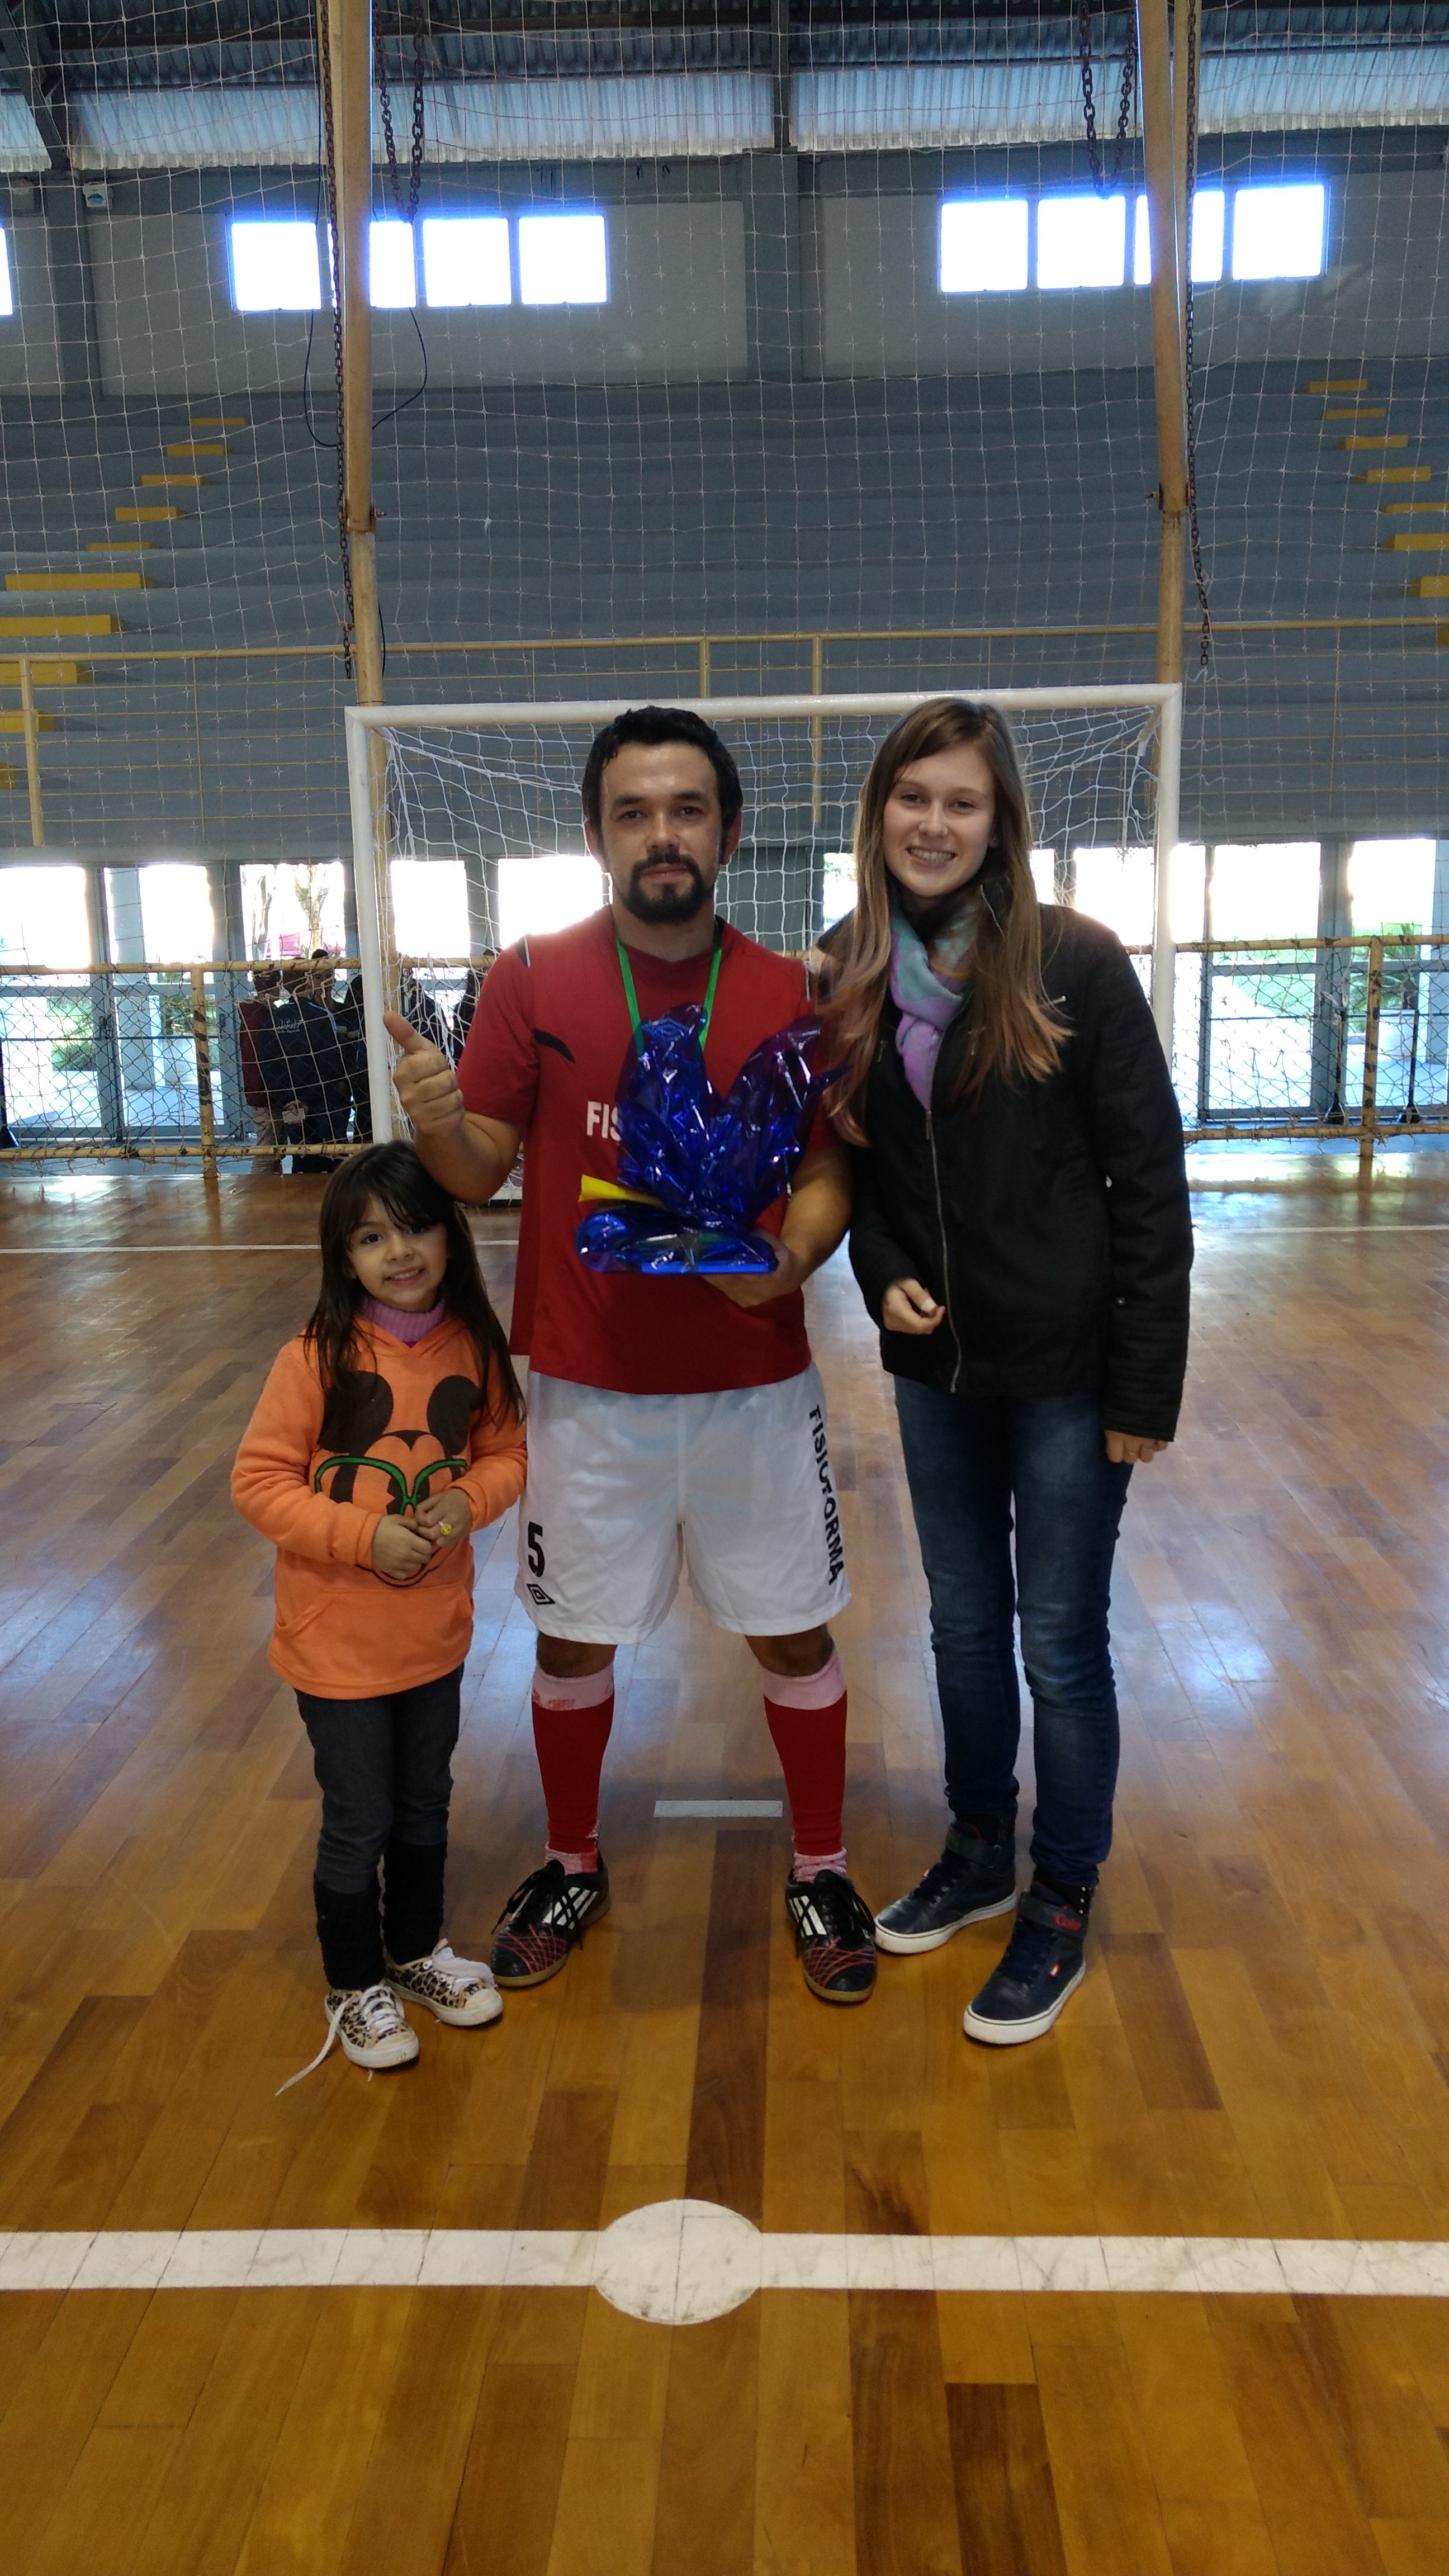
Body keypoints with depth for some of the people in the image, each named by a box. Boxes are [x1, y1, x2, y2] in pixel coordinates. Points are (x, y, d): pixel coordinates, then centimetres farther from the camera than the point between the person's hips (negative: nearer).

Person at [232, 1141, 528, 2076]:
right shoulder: (317, 1359, -18)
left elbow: (507, 1453, 4)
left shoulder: (474, 1350, -6)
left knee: (426, 1806, 22)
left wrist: (466, 1502, -16)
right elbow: (259, 1481, -15)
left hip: (437, 1631, 4)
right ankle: (356, 1985, 35)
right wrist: (365, 1535, -23)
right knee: (358, 1823, 11)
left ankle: (419, 1951, 46)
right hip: (338, 1641, -4)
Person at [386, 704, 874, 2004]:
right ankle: (573, 1864, 39)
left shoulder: (791, 994, -2)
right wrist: (433, 1120, -23)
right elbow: (479, 1169, -1)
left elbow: (829, 1168, 1)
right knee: (574, 1640, 14)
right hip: (588, 1386, 0)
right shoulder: (533, 981, -3)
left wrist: (794, 1253, -19)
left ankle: (822, 1872, 34)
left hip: (756, 1383, 1)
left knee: (794, 1634, 11)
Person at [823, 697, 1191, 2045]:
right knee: (964, 1625, 18)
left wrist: (1144, 1386, -13)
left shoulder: (1073, 962, -13)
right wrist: (882, 1272, -7)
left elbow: (1150, 1181, -12)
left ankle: (1062, 1905, 28)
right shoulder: (850, 976, 1)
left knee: (1061, 1642, 8)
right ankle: (979, 1850, 40)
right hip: (935, 1364, 5)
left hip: (1063, 1365, -4)